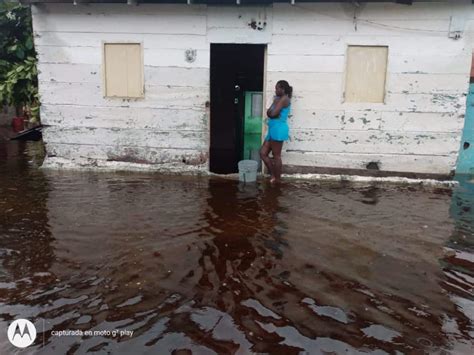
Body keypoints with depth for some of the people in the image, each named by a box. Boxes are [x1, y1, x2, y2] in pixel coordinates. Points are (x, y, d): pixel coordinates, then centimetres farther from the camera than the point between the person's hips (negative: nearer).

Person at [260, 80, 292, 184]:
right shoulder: (279, 99, 22)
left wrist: (271, 111, 2)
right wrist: (271, 112, -7)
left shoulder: (284, 99, -9)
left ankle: (277, 180, 8)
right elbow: (269, 112, 13)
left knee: (276, 156, -2)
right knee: (263, 153, 9)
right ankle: (273, 176, 17)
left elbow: (273, 113, -18)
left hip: (278, 129, -10)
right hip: (273, 130, 10)